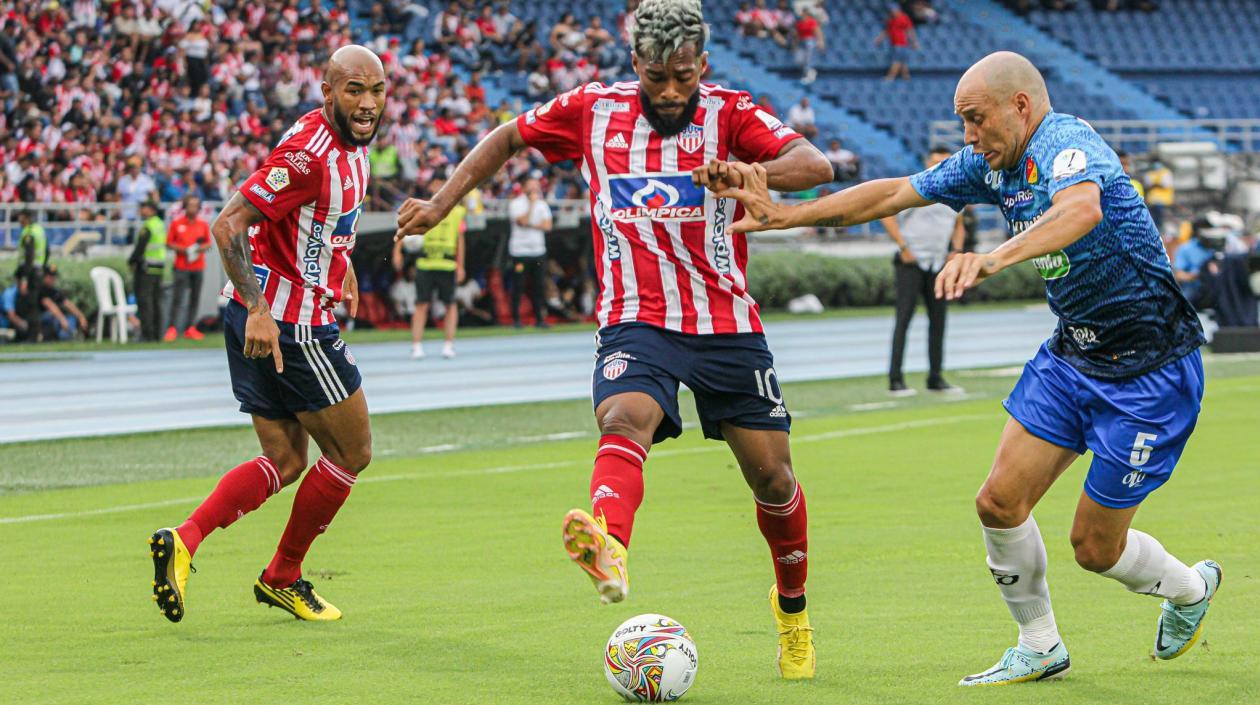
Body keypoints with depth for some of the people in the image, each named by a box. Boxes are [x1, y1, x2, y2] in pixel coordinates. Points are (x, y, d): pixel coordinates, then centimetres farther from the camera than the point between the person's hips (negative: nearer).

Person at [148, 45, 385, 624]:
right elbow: (228, 224, -26)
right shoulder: (309, 154, -22)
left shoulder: (352, 142, 8)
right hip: (287, 324, -9)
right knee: (352, 452, 5)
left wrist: (342, 263, 22)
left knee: (285, 461, 13)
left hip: (263, 317, 9)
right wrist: (258, 309, -31)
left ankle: (183, 541, 0)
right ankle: (283, 577, 16)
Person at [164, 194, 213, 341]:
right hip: (182, 267, -3)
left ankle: (190, 328, 8)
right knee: (178, 297, -9)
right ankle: (172, 328, -9)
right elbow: (169, 243, 4)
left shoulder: (203, 224, 7)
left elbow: (208, 243, 13)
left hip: (198, 266, 3)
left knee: (195, 298, 3)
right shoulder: (176, 223, 1)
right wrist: (181, 249, -12)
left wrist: (202, 248, -9)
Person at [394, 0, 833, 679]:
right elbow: (508, 138, 19)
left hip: (728, 326, 1)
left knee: (771, 475, 3)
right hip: (637, 323, -1)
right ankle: (609, 550, -61)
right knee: (624, 420, -32)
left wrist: (750, 172, -36)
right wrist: (441, 204, 10)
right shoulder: (593, 110, 3)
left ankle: (792, 606, 30)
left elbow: (815, 165, -16)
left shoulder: (728, 114, -2)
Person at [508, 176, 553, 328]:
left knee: (540, 286, 1)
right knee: (518, 287, -4)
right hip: (519, 251, -4)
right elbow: (523, 221, -17)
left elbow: (547, 226, 2)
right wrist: (532, 203, -14)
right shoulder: (516, 204, -2)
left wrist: (531, 225, -9)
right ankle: (516, 319, 3)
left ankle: (539, 318, 6)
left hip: (538, 251, 4)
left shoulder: (542, 204, 12)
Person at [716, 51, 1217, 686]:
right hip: (1071, 354, 8)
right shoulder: (993, 164, 2)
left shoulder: (1066, 145, -25)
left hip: (1149, 367, -8)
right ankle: (1040, 648, 17)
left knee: (1095, 548, 1)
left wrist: (997, 257, -64)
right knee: (999, 502, -2)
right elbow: (892, 194, 9)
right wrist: (782, 215, 4)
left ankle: (1191, 590, 32)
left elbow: (1083, 209, -48)